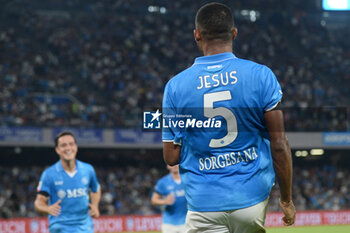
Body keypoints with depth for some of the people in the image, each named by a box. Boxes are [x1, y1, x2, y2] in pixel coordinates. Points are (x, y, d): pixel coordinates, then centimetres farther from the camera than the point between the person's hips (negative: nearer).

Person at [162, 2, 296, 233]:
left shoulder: (176, 86, -2)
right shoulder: (262, 76, -4)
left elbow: (171, 157, 0)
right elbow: (279, 145, -4)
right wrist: (287, 199, 6)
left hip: (204, 205, -1)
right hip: (253, 199, 1)